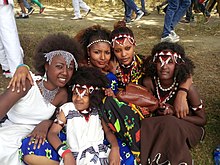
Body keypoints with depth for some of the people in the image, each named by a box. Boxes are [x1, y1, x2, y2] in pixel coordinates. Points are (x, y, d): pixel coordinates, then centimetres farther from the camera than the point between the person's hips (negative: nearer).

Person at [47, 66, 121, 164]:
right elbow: (52, 133, -3)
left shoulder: (99, 110, 9)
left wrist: (115, 148, -12)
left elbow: (108, 131, 9)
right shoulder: (67, 109, 1)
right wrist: (66, 153, -19)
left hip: (100, 155, 1)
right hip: (76, 157, -1)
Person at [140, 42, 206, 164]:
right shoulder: (149, 82, -16)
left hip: (189, 126, -2)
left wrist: (175, 113, -24)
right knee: (145, 126, -29)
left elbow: (202, 120, -12)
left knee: (170, 124, -35)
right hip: (160, 125, 3)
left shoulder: (187, 87, -23)